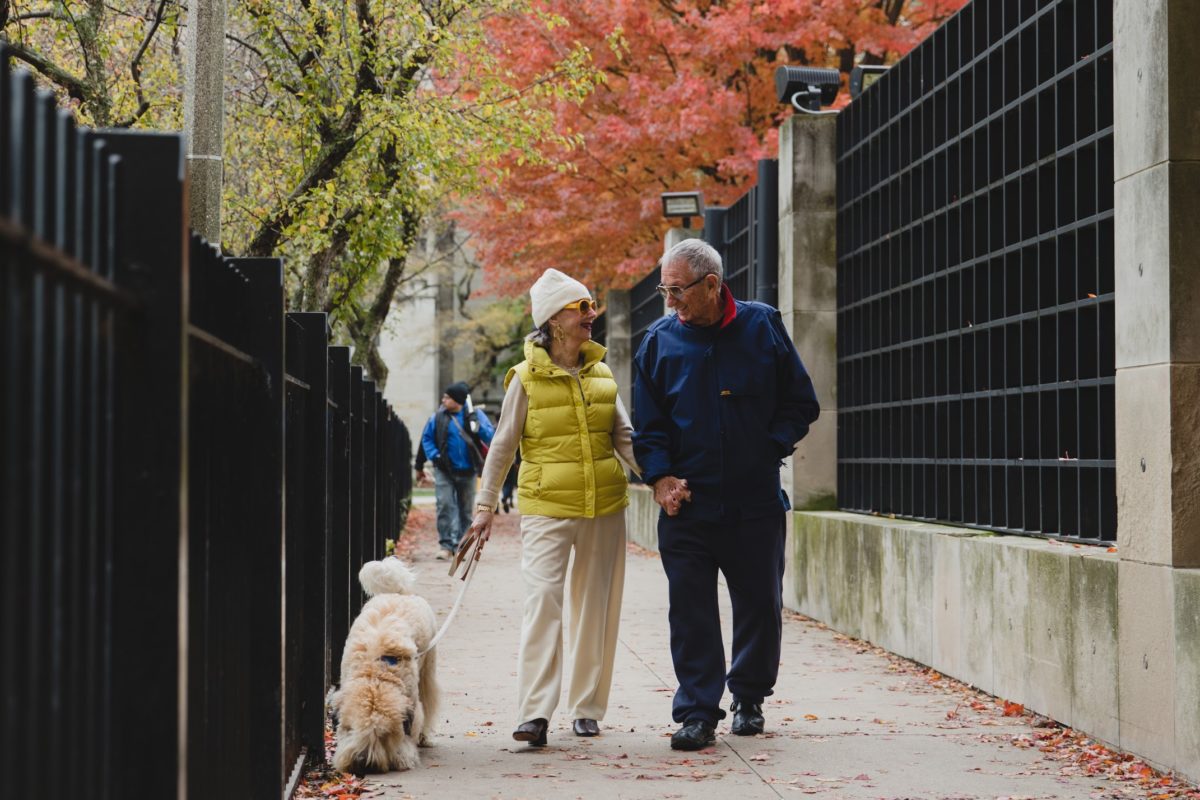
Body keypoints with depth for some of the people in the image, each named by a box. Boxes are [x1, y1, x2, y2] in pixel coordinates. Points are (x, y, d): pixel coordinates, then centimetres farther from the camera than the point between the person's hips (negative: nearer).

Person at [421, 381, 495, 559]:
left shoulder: (475, 415, -2)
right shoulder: (439, 416, -1)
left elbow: (489, 436, -6)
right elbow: (426, 438, 8)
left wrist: (477, 426, -24)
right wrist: (434, 456, -7)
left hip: (467, 471, 1)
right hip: (445, 471, -1)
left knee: (465, 509, 8)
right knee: (445, 506, -11)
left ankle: (459, 546, 18)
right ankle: (446, 545, -8)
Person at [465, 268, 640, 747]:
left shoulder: (601, 374, 10)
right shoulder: (527, 378, -2)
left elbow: (624, 437, 11)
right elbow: (503, 445, 3)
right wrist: (485, 505, 1)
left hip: (604, 507, 4)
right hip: (546, 505, -4)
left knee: (595, 605, 7)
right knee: (542, 596, -15)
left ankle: (587, 708, 16)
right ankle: (535, 712, -16)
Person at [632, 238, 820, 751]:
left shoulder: (762, 327, 1)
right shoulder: (659, 341, 4)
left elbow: (801, 404, 7)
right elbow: (648, 424, 7)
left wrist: (770, 447, -6)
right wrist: (660, 476, -8)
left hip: (756, 501, 0)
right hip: (687, 503, 0)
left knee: (761, 606, 10)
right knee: (690, 610, -2)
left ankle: (748, 699, 28)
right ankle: (698, 713, 4)